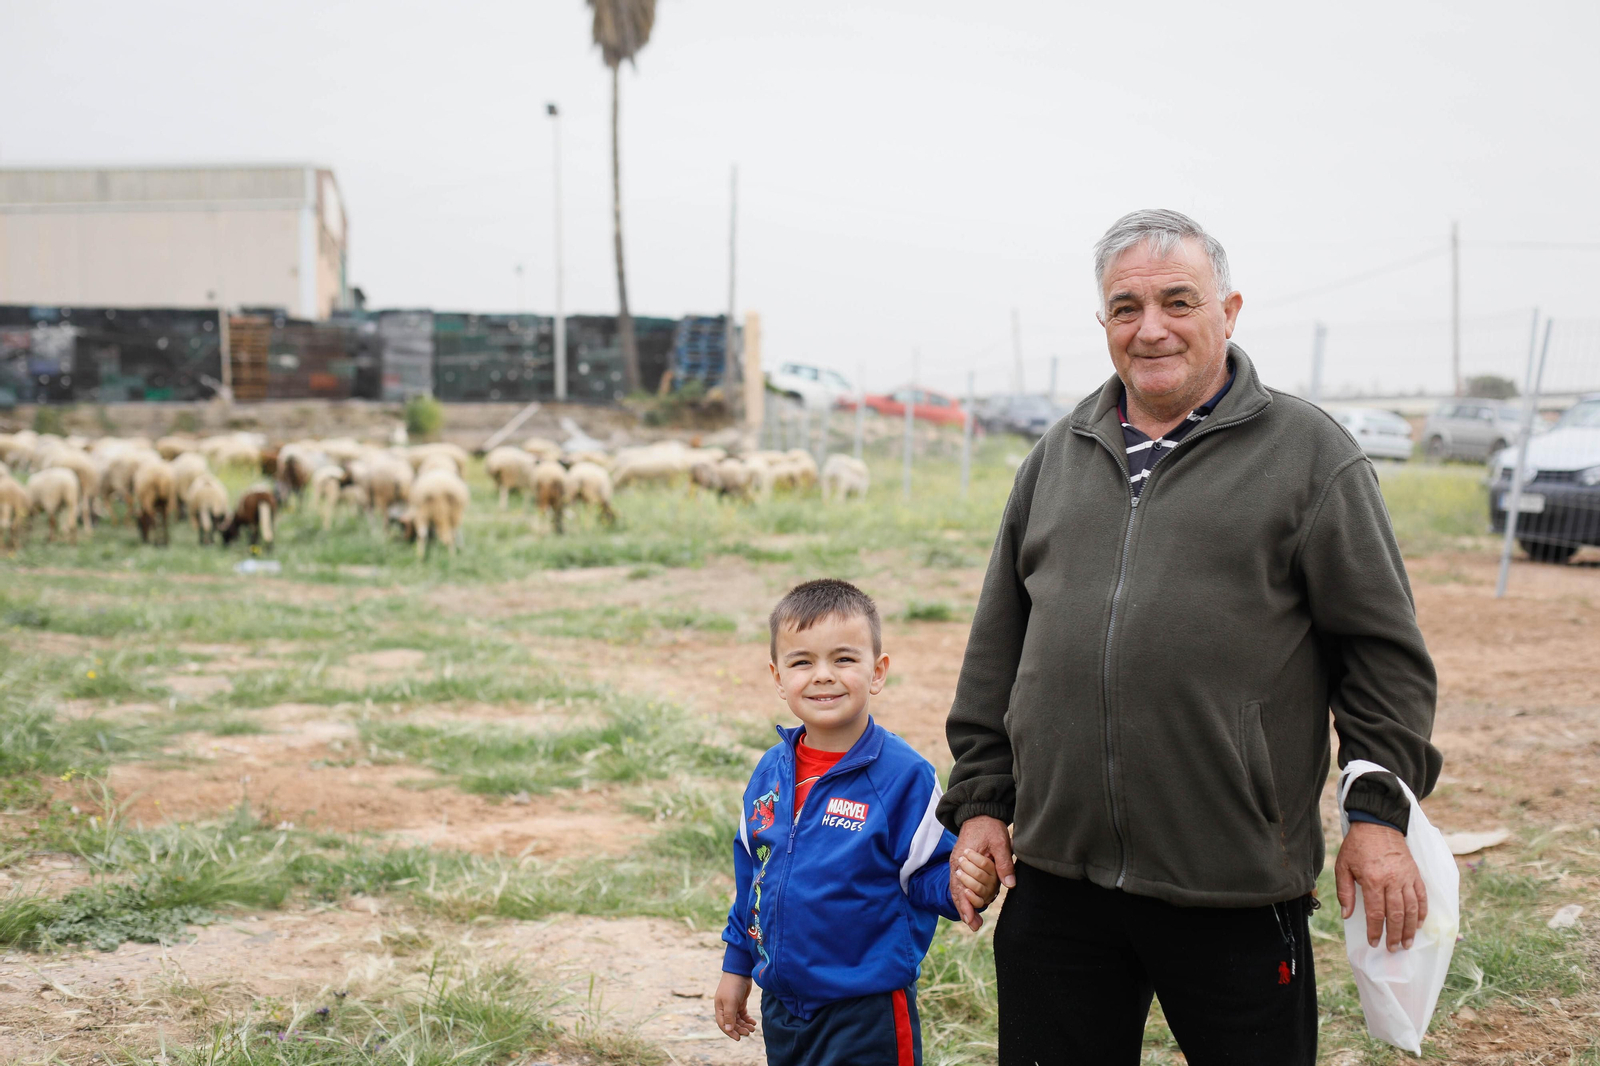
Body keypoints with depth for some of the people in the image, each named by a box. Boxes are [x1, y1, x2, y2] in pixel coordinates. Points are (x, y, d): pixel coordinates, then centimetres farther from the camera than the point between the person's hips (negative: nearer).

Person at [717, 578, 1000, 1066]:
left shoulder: (904, 775, -14)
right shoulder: (770, 772, 3)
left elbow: (927, 874, -10)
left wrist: (960, 887, -32)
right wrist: (737, 967, 18)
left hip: (868, 1013, -6)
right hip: (780, 1004, 6)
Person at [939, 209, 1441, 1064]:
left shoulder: (1308, 451, 0)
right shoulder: (1057, 457, 13)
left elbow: (1384, 650, 0)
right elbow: (996, 652, 16)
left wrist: (1379, 809, -6)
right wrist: (980, 800, 11)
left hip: (1236, 894, -4)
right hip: (1055, 879, 4)